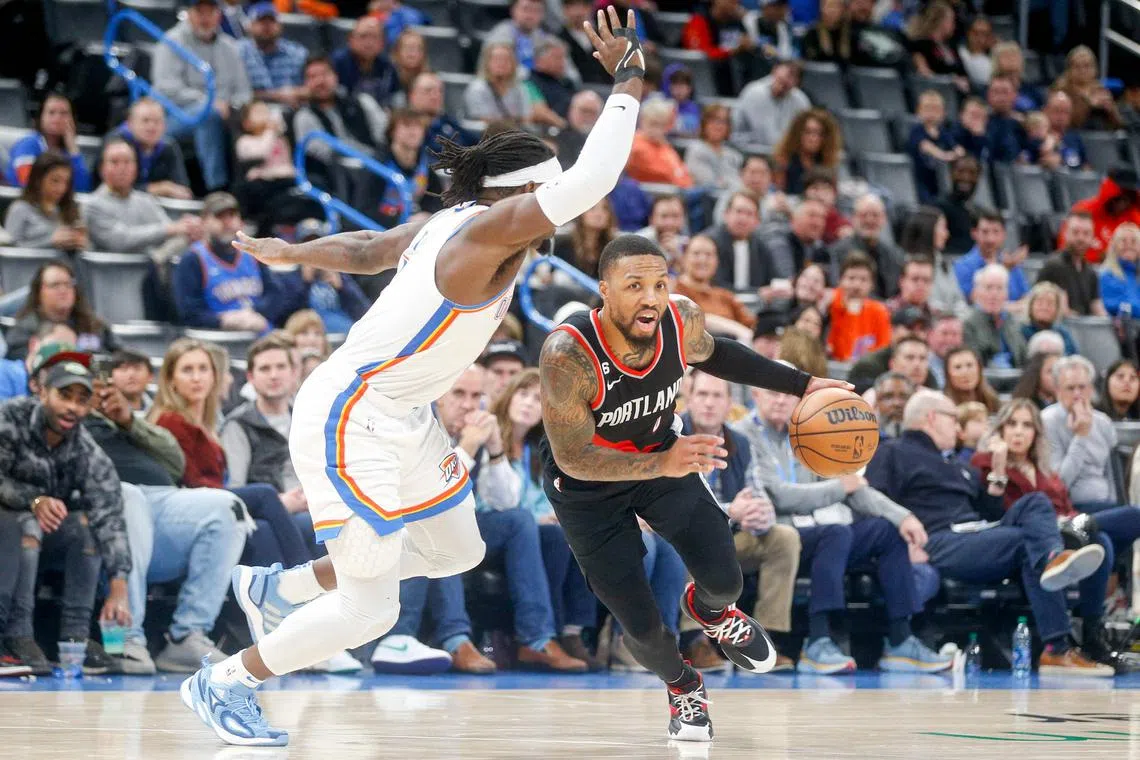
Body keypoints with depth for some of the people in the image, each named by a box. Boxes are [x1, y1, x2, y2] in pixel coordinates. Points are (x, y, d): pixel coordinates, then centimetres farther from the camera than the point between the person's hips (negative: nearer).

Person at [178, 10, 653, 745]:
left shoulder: (455, 223, 2)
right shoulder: (485, 234, -26)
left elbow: (368, 248, 18)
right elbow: (586, 184, -40)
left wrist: (288, 253, 35)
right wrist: (627, 84, -32)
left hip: (403, 421, 10)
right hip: (349, 424, -10)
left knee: (457, 552, 23)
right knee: (367, 609, -4)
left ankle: (280, 588, 35)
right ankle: (223, 682, 16)